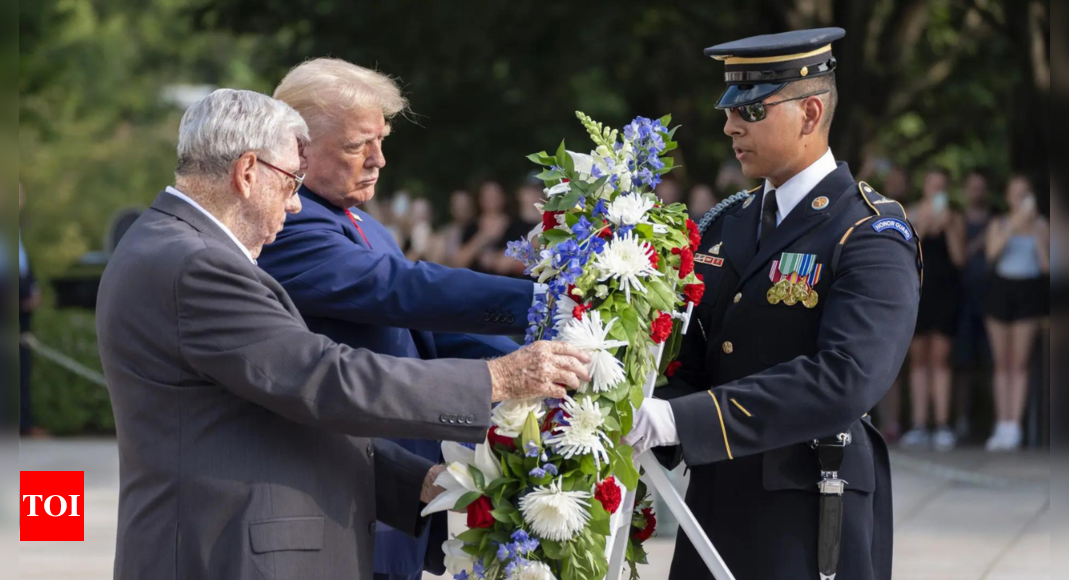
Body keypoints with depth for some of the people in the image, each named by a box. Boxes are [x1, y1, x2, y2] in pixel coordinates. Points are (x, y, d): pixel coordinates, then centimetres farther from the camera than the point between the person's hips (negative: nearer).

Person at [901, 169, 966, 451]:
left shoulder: (955, 219, 7)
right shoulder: (912, 215, 6)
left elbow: (959, 258, -2)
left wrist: (948, 227, -11)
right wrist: (921, 225, -13)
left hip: (945, 290, -1)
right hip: (917, 290, 1)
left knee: (940, 357, -5)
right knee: (918, 358, 2)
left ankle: (943, 426, -5)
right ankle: (919, 426, 3)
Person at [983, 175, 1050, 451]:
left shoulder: (1041, 225, 5)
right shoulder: (998, 225, 8)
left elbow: (1046, 265, -3)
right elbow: (992, 253, -11)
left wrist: (1037, 234, -11)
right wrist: (1013, 226, -19)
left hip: (1028, 293, -2)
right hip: (1001, 289, 2)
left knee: (1020, 364, -6)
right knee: (1002, 364, 3)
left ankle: (1014, 427, -7)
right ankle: (1002, 426, 6)